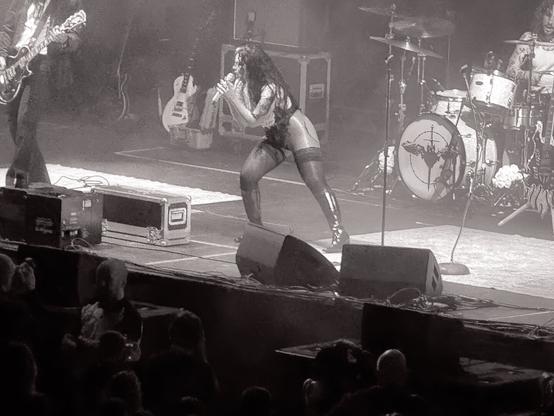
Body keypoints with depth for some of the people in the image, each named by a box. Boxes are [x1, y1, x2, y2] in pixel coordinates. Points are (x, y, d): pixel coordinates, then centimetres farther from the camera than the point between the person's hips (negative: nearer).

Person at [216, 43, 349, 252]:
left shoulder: (270, 88, -26)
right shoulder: (244, 84, 0)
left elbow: (252, 120, -25)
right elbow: (241, 121, 3)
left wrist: (232, 97, -25)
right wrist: (228, 96, -9)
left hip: (299, 133, -9)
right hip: (275, 137, 9)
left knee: (316, 183, -18)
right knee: (247, 175, -3)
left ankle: (339, 233, -24)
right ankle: (256, 228, 10)